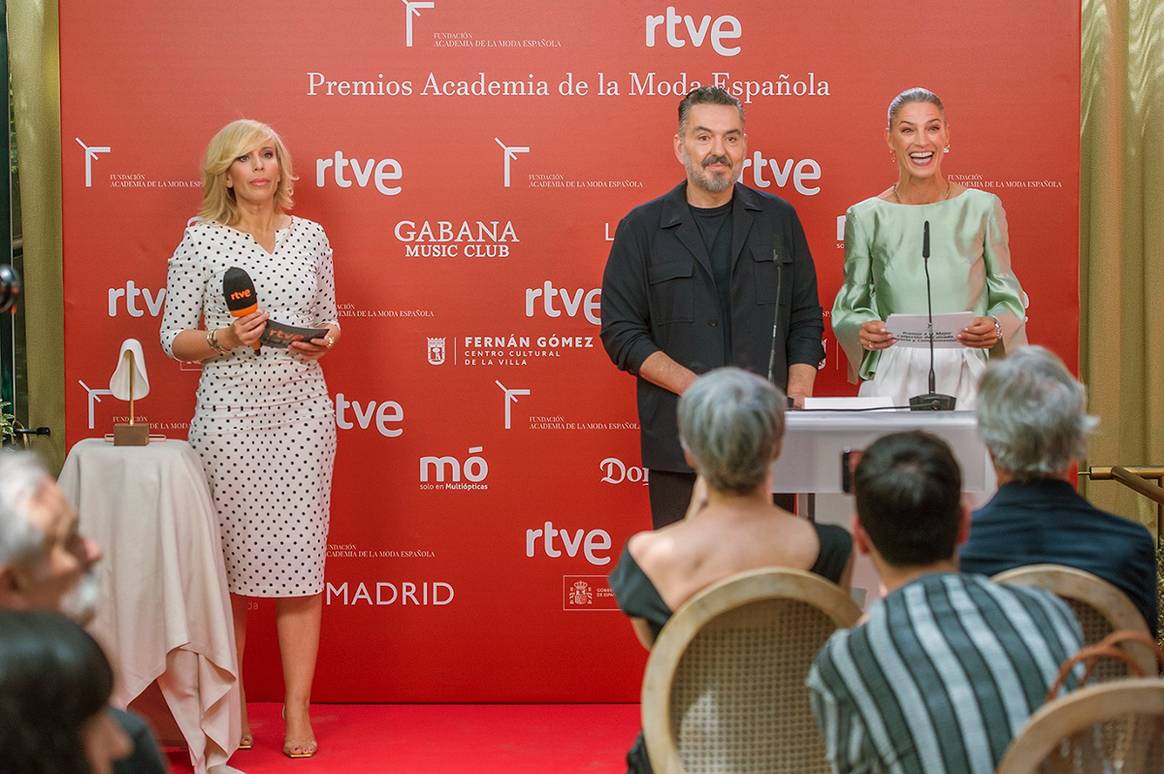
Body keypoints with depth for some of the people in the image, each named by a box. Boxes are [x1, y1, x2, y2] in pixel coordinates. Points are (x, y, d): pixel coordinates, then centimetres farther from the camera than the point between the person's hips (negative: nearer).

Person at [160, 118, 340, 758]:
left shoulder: (311, 236, 10)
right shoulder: (201, 239, 1)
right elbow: (173, 338, 1)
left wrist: (325, 339, -3)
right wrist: (224, 339, -16)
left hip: (301, 413, 2)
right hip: (230, 415, -2)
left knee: (300, 562, 1)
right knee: (229, 563, 2)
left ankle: (298, 710, 9)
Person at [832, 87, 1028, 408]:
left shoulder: (983, 208, 2)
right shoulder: (865, 217, 2)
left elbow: (1007, 297, 9)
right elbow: (850, 307, 9)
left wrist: (995, 328, -12)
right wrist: (863, 330, -12)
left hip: (966, 377, 0)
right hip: (893, 378, 0)